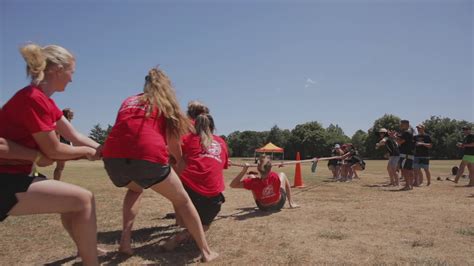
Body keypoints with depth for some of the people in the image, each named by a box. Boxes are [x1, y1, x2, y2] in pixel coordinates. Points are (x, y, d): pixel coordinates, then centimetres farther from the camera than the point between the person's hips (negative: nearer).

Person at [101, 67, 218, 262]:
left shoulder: (128, 101, 30)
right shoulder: (166, 104, 20)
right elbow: (173, 145, 20)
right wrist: (180, 162, 40)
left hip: (113, 157, 4)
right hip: (148, 157, -4)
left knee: (135, 189, 37)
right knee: (182, 200, 19)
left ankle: (125, 239, 23)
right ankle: (206, 251, 20)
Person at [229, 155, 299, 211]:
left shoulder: (254, 182, -36)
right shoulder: (275, 176, -34)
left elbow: (232, 185, -31)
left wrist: (243, 171, -35)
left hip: (263, 208, 0)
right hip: (279, 204, 0)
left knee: (251, 176, 9)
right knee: (282, 174, 20)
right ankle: (291, 203, 26)